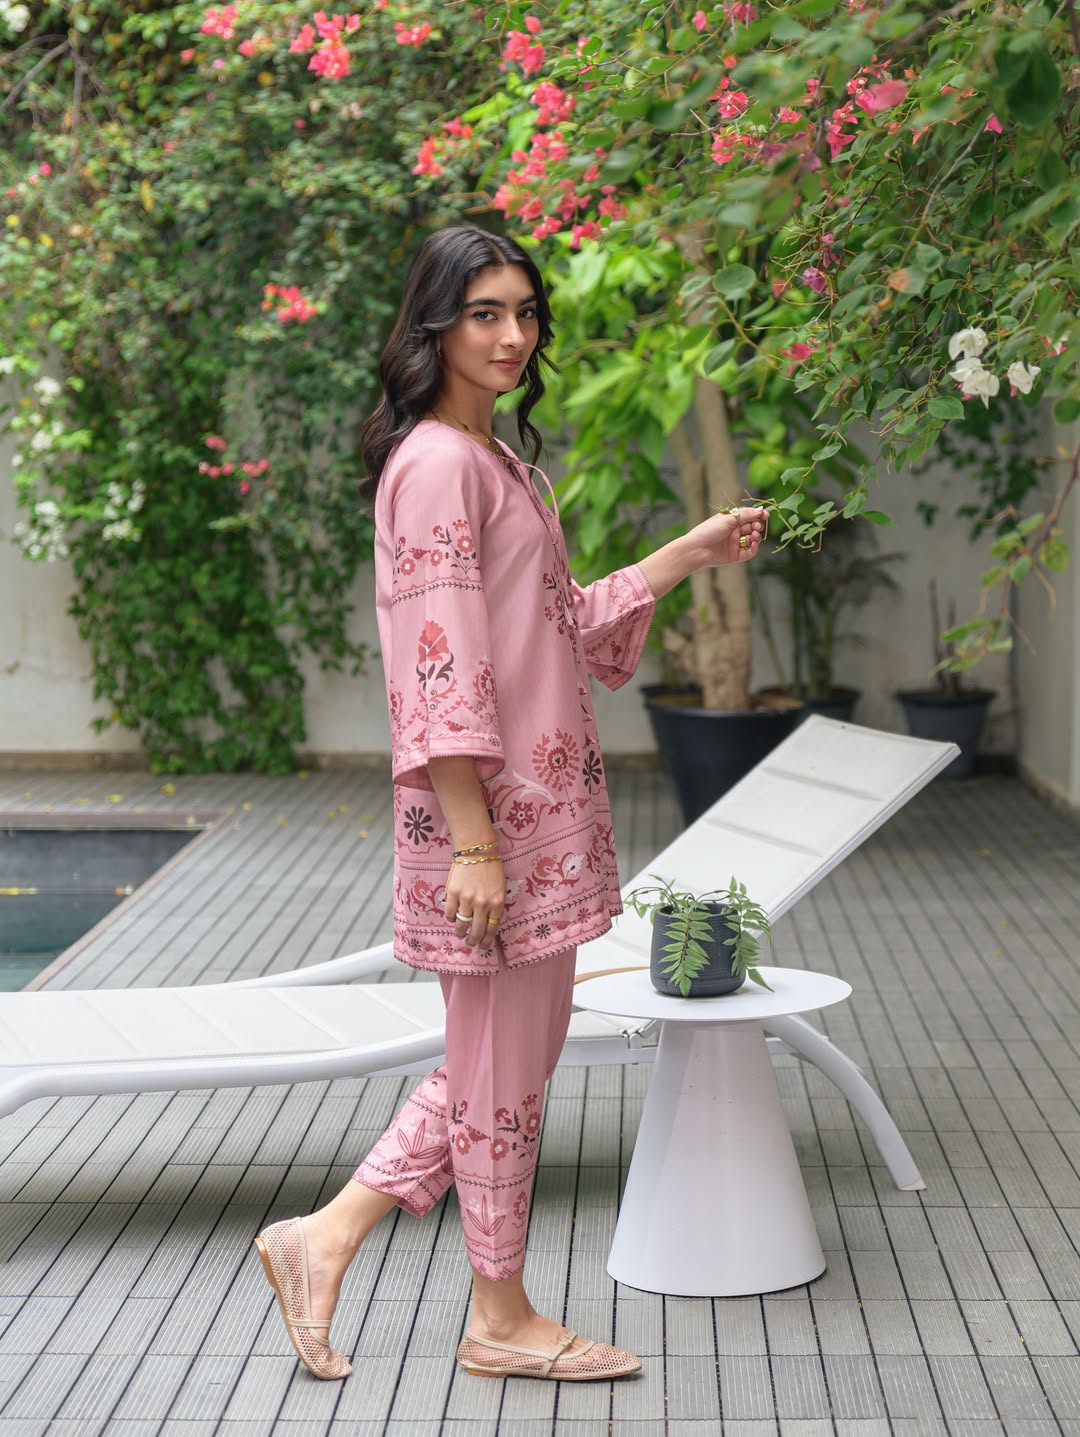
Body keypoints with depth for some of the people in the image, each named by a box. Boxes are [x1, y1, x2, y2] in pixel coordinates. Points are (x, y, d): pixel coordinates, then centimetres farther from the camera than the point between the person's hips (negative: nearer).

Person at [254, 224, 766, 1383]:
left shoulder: (495, 460, 17)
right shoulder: (439, 462, -14)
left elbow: (567, 624, 23)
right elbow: (442, 666, -20)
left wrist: (691, 554, 19)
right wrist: (473, 842, -22)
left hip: (535, 802, 10)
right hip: (490, 809, -10)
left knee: (508, 1054, 15)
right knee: (504, 1060, 4)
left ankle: (325, 1238, 22)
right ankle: (500, 1317, 20)